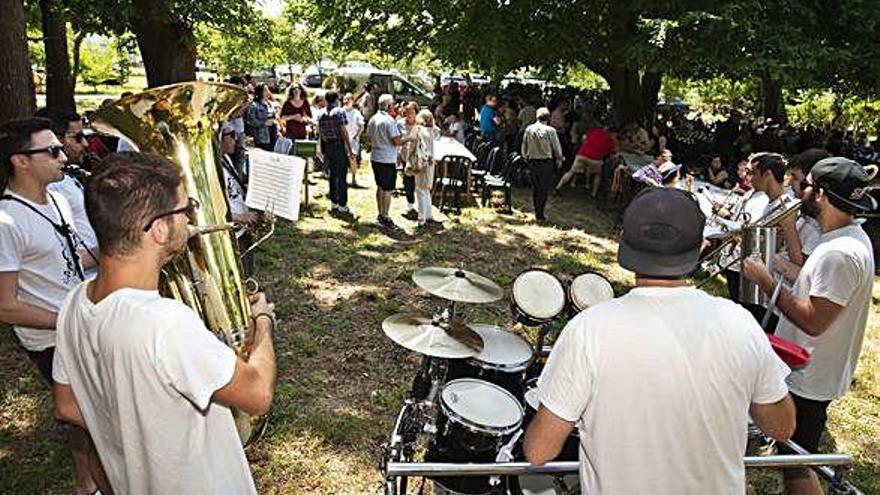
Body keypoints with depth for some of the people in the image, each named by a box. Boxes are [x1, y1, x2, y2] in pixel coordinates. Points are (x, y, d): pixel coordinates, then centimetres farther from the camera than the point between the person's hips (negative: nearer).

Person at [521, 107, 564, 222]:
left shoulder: (529, 129, -1)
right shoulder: (550, 130, -12)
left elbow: (524, 147, 7)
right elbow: (557, 148, -5)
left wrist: (526, 159, 21)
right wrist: (559, 161, 10)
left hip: (532, 161, 4)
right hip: (547, 162, -4)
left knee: (535, 187, 16)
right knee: (544, 189, 2)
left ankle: (537, 212, 21)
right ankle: (540, 215, 4)